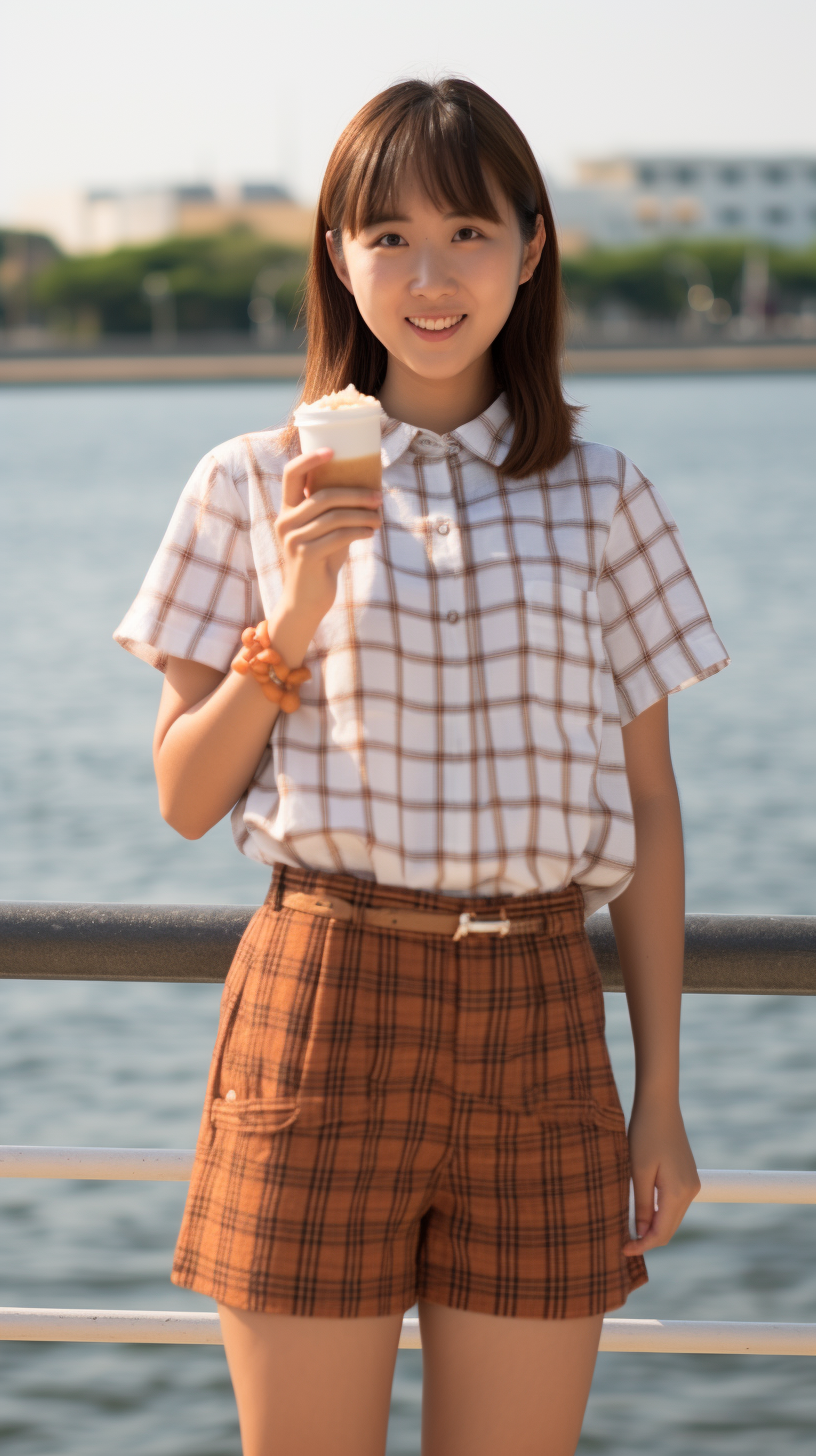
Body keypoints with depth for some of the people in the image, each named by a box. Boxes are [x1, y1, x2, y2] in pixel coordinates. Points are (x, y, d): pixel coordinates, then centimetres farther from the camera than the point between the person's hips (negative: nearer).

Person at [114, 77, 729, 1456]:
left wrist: (660, 1092, 7)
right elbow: (184, 798, 5)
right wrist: (287, 628, -11)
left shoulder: (600, 500, 8)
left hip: (538, 1017, 1)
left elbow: (647, 806, 10)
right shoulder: (257, 489, 4)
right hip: (324, 994, -1)